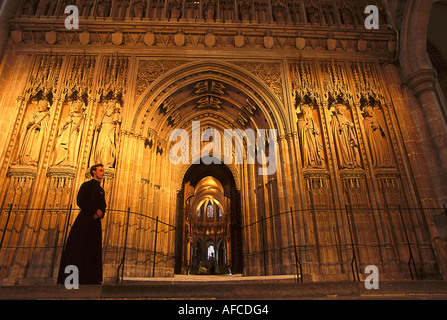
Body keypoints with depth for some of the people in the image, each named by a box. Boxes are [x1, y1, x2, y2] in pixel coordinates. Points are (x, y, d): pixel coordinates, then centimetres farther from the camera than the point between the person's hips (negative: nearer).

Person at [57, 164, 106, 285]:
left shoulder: (101, 190, 21)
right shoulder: (86, 185, 3)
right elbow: (80, 201, -10)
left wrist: (99, 214, -5)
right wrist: (95, 211, -14)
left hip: (95, 222, 6)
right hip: (84, 220, -6)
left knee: (93, 251, 2)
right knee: (78, 249, -7)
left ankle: (91, 279, 2)